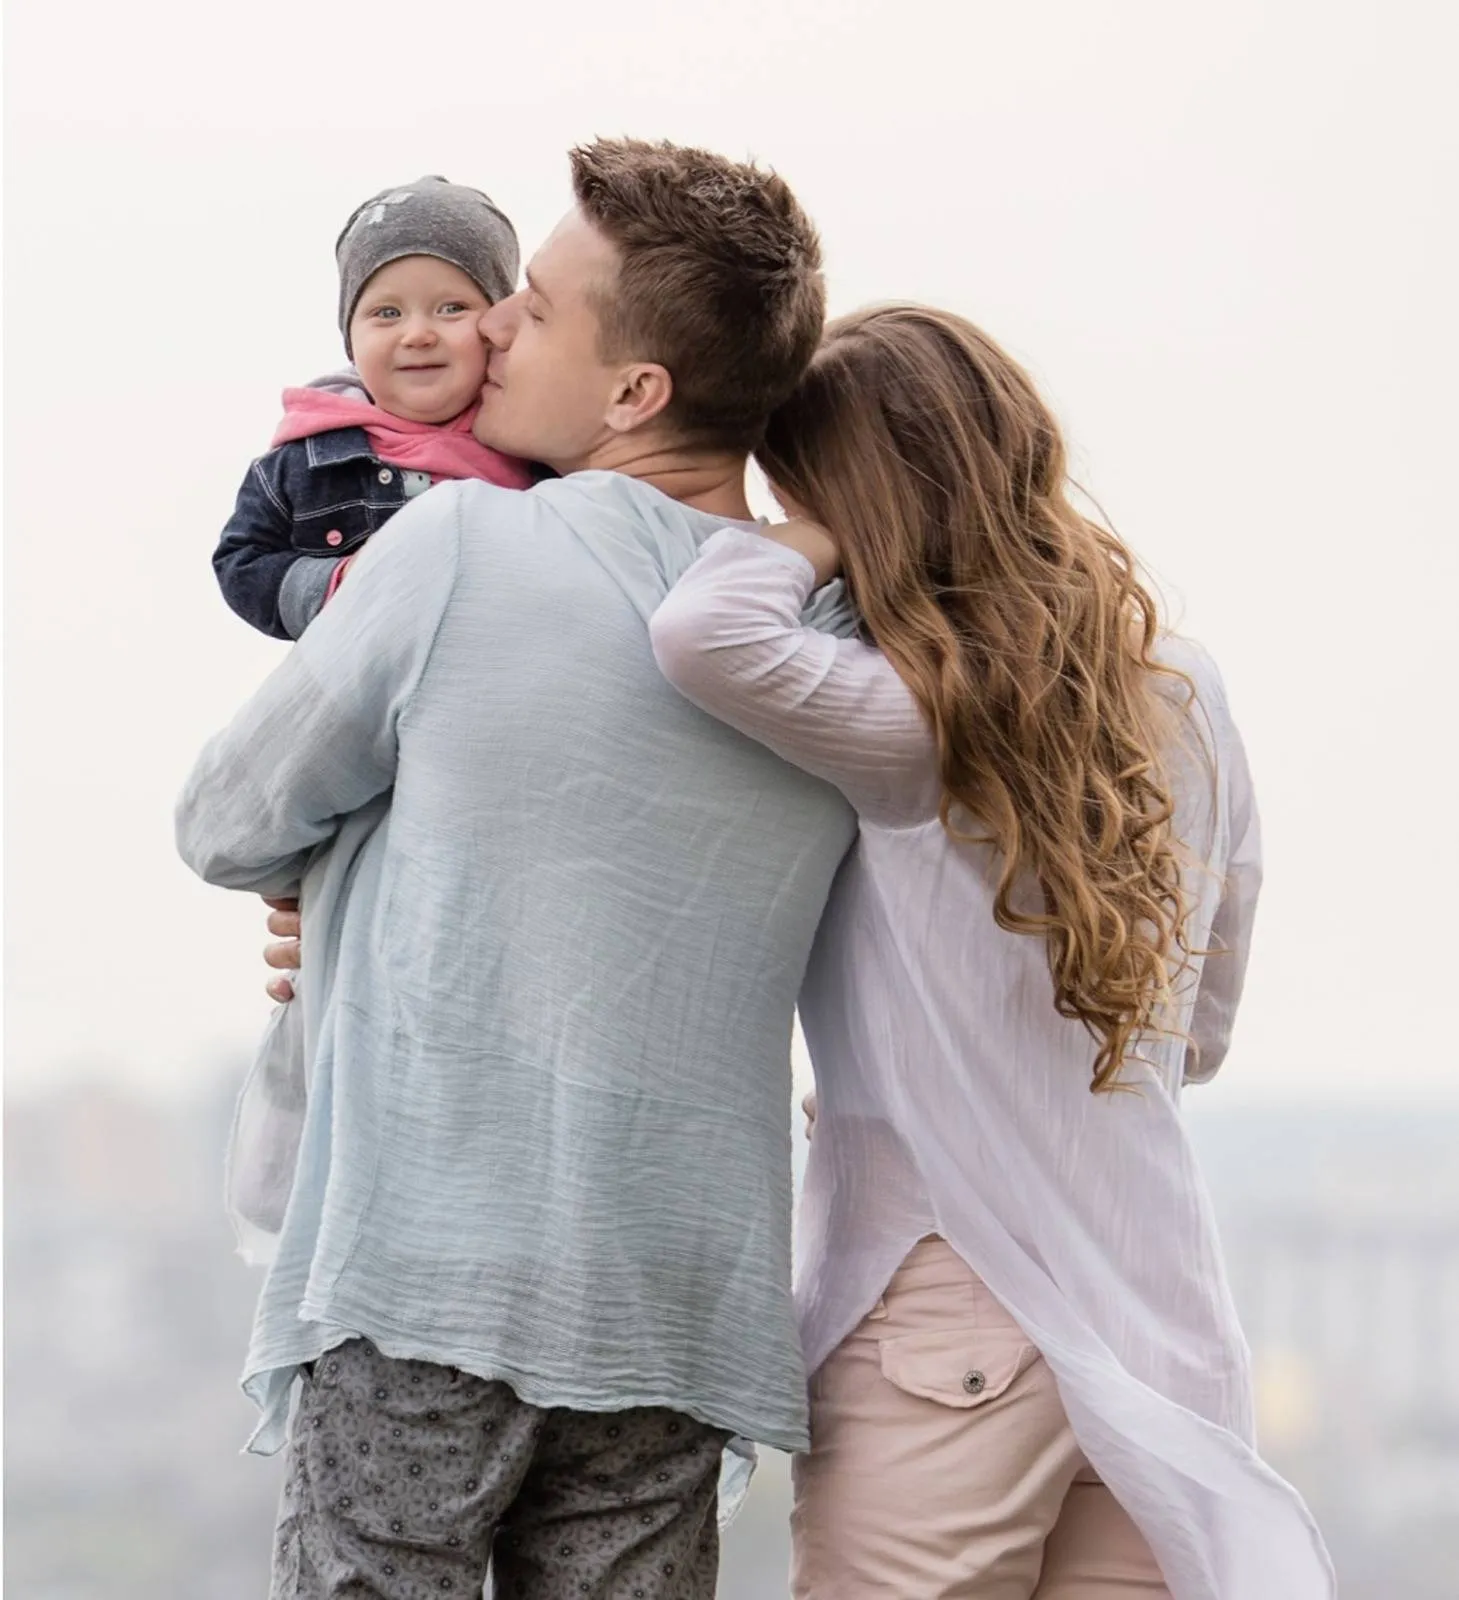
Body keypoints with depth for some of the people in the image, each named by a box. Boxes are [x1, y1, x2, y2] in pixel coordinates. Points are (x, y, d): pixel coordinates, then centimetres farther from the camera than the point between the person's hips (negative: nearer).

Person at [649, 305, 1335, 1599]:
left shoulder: (924, 728, -12)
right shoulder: (1187, 697, 9)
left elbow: (705, 631, -30)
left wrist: (819, 537, -10)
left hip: (944, 1321, -6)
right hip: (1160, 1321, 6)